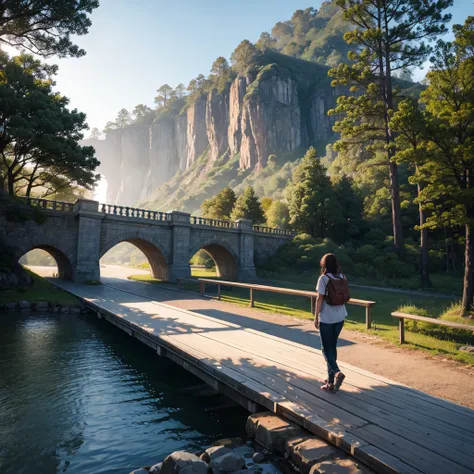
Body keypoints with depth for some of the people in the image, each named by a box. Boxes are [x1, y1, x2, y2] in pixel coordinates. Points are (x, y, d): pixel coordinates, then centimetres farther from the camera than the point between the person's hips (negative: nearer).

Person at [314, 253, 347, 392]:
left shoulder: (323, 278, -14)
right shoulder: (342, 277, 2)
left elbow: (319, 299, -13)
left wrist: (316, 317, -4)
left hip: (326, 318, -6)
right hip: (340, 317, 6)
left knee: (326, 349, 6)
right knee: (332, 346, 17)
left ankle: (337, 372, -15)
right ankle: (331, 379, 24)